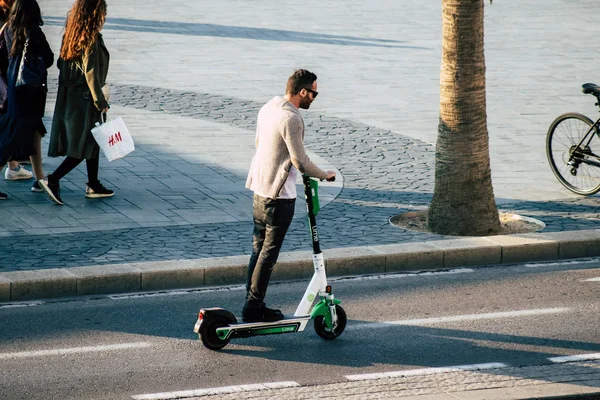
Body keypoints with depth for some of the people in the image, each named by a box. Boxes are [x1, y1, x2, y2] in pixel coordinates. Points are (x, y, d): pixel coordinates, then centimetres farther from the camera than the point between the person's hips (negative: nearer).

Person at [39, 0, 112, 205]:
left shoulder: (71, 36, 5)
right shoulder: (91, 40, -20)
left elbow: (61, 63, 12)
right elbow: (91, 74, -21)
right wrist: (101, 102, -14)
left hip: (69, 96, 9)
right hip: (84, 99, -9)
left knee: (93, 142, 19)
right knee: (84, 146, -2)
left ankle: (93, 185, 25)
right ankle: (52, 180, -10)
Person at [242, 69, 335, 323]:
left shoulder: (267, 108, 7)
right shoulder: (291, 118, -22)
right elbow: (300, 162, -21)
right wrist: (325, 175, -5)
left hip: (259, 190, 9)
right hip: (278, 196, -9)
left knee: (259, 250, 15)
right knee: (269, 254, -1)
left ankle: (252, 305, 20)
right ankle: (253, 308, 1)